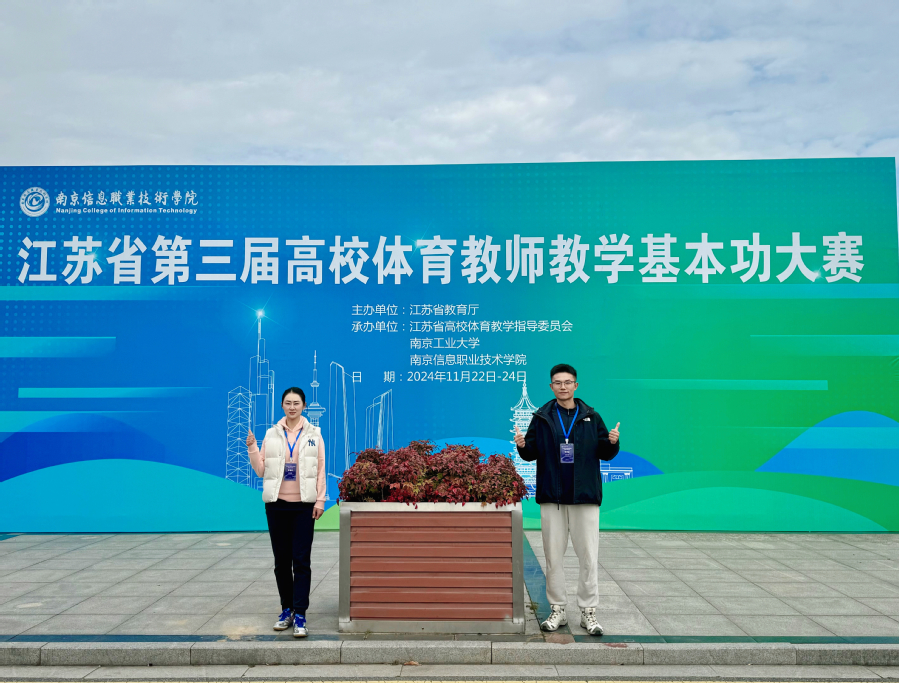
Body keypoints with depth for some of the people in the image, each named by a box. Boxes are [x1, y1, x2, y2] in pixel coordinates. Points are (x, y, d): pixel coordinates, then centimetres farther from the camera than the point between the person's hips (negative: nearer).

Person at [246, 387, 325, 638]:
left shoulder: (314, 434, 2)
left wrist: (320, 500, -5)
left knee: (301, 561, -5)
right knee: (282, 560, 10)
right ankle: (286, 610, 23)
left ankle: (300, 615, 0)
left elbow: (320, 471, 1)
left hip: (304, 505, -2)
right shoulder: (271, 435, 5)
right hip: (277, 504, 2)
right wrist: (252, 449, -9)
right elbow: (261, 470, 4)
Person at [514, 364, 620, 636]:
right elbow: (531, 453, 6)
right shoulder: (542, 418, 5)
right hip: (552, 497, 1)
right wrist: (523, 446, -16)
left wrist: (612, 442, -15)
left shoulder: (591, 417, 5)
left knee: (588, 556, 3)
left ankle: (589, 612, 16)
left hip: (585, 496, 0)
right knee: (553, 556, 7)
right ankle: (557, 610, 20)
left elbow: (605, 453, 6)